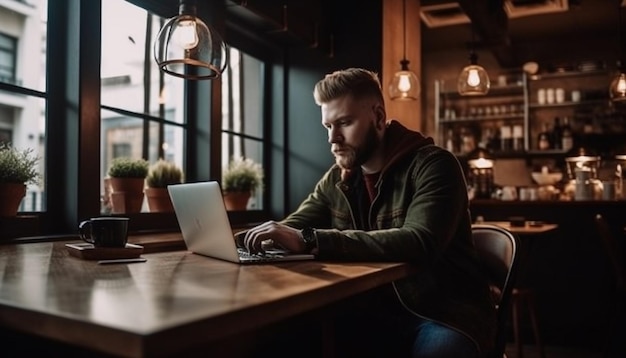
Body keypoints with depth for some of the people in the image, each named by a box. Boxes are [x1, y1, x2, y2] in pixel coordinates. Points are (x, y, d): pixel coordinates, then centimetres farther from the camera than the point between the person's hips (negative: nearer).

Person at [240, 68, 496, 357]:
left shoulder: (433, 165, -13)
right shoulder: (335, 180, 6)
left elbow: (419, 243, -28)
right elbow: (293, 228, 9)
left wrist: (310, 241, -35)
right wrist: (259, 236, -16)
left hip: (444, 313, -4)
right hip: (376, 311, 4)